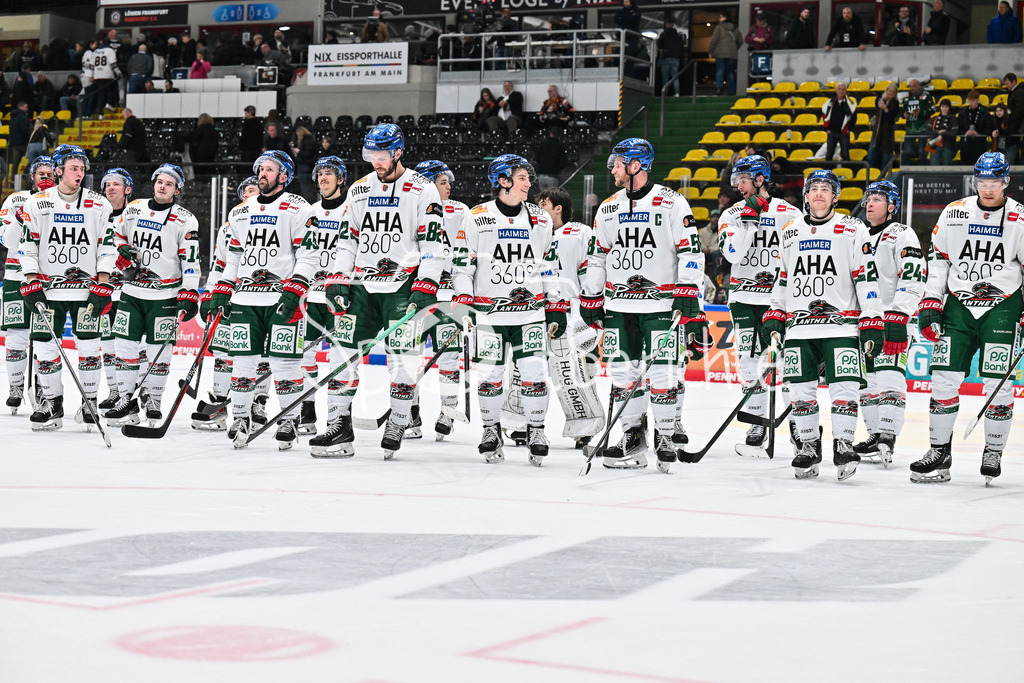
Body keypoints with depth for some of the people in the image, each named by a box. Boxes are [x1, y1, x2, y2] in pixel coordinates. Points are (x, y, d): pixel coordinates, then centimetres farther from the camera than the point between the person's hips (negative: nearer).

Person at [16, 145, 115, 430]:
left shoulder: (99, 205, 3)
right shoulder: (37, 203, 2)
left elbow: (107, 246, 3)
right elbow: (27, 247, 3)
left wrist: (102, 286, -5)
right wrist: (32, 285, -5)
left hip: (86, 287, 0)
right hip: (47, 287, 0)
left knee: (89, 346, -4)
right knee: (44, 346, -1)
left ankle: (89, 402, 7)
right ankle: (51, 403, 9)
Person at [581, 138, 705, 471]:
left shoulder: (671, 203, -4)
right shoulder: (608, 208, 13)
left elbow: (690, 251, -6)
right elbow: (597, 256, 20)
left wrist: (688, 294, -12)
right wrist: (590, 299, 17)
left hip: (660, 304, -5)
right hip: (619, 306, 5)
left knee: (662, 374, -5)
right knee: (622, 372, 4)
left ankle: (666, 438, 5)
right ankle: (633, 437, 11)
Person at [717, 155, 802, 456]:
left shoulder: (789, 213, 0)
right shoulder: (732, 215, 6)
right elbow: (732, 253, -11)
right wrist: (747, 220, -17)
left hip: (780, 298, -3)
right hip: (744, 298, 3)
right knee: (749, 362, 0)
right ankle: (758, 425, 7)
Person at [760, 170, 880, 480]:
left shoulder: (853, 230, 1)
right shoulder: (790, 231, 14)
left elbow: (866, 278, -3)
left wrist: (872, 323, -8)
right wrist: (774, 316, 15)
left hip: (841, 324, -4)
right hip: (798, 327, 4)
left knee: (844, 388, -10)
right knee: (801, 390, 4)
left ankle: (843, 446, -2)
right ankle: (807, 446, 16)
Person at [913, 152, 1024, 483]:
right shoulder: (953, 214, 3)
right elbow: (938, 260, 8)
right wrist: (930, 304, 3)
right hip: (958, 304, 2)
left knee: (997, 382, -7)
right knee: (944, 378, -3)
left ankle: (993, 452, 8)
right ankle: (939, 452, 6)